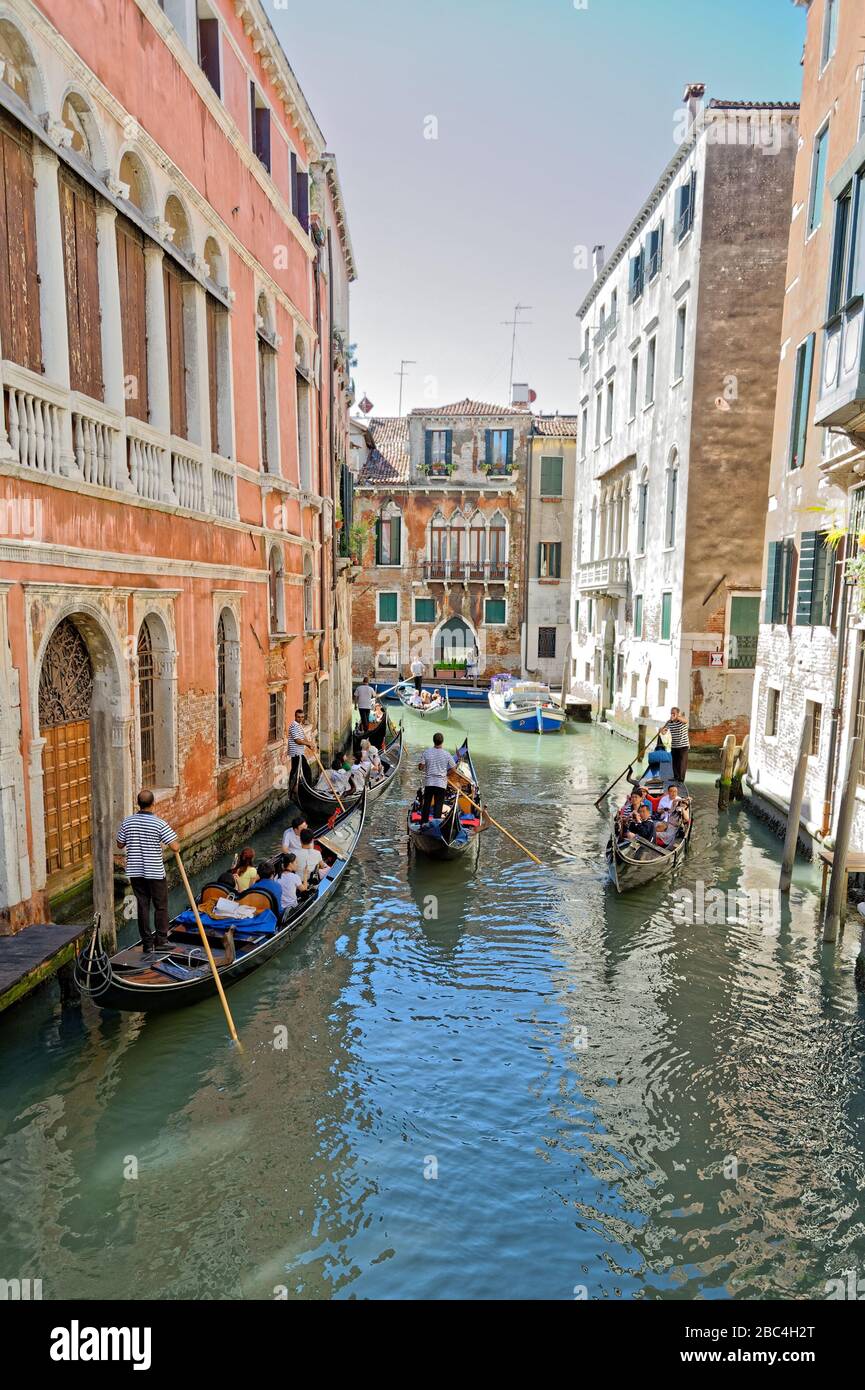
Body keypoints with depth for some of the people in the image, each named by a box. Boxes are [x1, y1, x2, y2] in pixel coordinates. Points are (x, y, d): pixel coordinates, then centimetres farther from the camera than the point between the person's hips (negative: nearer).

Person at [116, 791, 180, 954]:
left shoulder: (127, 822, -4)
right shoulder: (160, 823, -16)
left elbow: (120, 845, 8)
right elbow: (175, 847, -19)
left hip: (135, 872, 4)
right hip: (155, 872, -3)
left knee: (142, 906, 11)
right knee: (161, 907, 11)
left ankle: (147, 943, 15)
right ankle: (161, 941, 17)